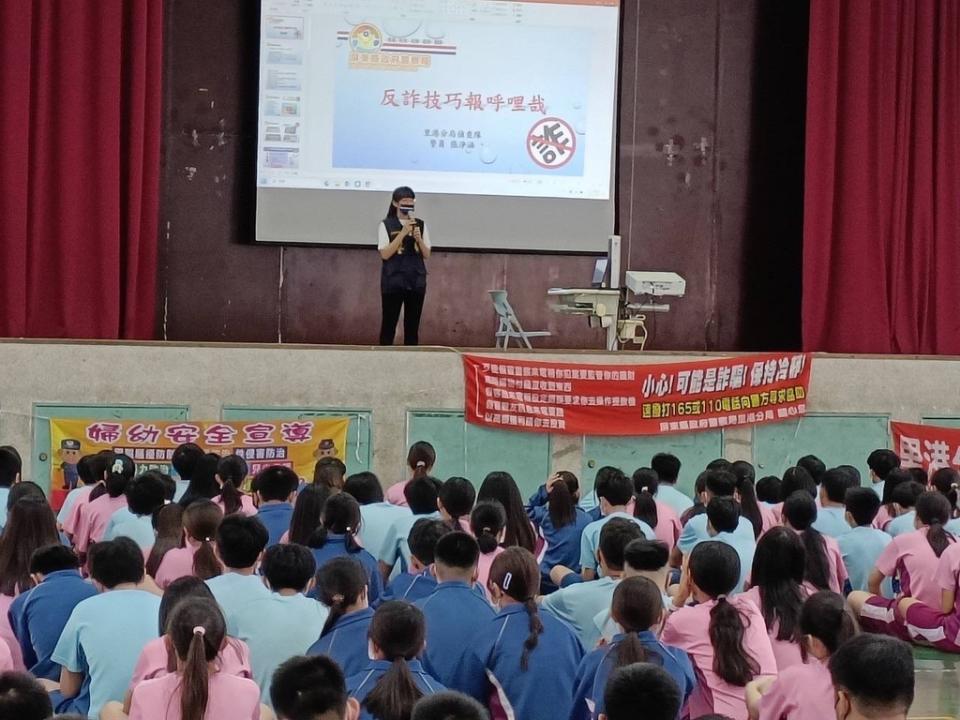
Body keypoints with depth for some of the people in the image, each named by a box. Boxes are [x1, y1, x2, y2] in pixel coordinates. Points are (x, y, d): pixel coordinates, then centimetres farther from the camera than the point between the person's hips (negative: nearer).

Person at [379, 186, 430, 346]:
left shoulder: (420, 225, 8)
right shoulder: (386, 225, -2)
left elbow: (426, 254, 8)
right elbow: (385, 254, -11)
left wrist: (418, 239, -11)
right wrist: (403, 233, -16)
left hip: (416, 281, 3)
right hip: (393, 281, -3)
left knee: (413, 325, 5)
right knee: (389, 324, -2)